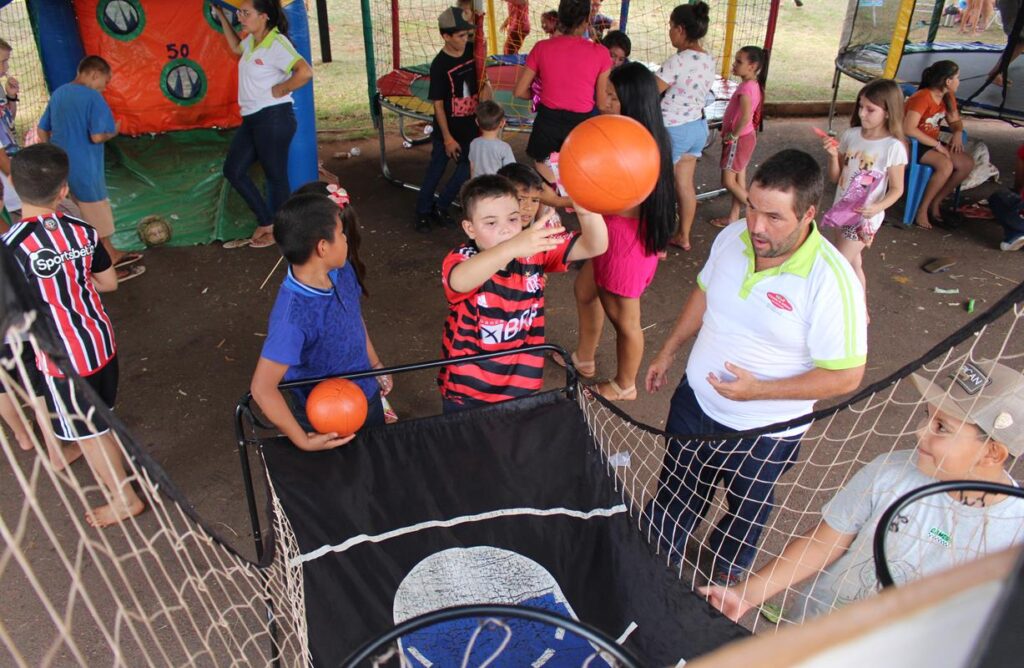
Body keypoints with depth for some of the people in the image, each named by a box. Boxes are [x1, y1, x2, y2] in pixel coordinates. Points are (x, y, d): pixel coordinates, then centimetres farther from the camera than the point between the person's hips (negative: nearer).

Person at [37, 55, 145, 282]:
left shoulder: (57, 94, 10)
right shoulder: (92, 97, -16)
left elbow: (43, 130, 16)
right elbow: (97, 136, -24)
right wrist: (113, 132, -3)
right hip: (83, 167, -9)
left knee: (86, 215, 21)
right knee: (97, 219, 5)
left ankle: (111, 254, 36)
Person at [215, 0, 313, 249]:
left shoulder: (277, 44, -15)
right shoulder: (251, 40, 11)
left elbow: (305, 72, -30)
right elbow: (236, 48, 36)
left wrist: (280, 90, -18)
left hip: (273, 118, -10)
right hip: (252, 118, 10)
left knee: (275, 175, 1)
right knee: (233, 170, 10)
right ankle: (266, 223, 18)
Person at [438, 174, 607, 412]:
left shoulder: (534, 251, -10)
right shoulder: (462, 259, -21)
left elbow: (594, 247, -19)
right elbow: (460, 282, -46)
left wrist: (588, 212, -42)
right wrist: (511, 248, -64)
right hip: (466, 388, -3)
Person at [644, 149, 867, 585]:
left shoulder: (831, 282, -29)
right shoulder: (733, 237, -12)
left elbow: (846, 376, -24)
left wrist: (758, 390, -27)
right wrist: (668, 352, 13)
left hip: (764, 430, -4)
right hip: (695, 399, 4)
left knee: (745, 512, 25)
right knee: (675, 493, 25)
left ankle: (726, 573, 55)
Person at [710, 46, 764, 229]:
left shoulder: (746, 87, -24)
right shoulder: (752, 84, 7)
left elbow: (745, 117, -32)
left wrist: (733, 136, -20)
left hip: (739, 139, -10)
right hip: (745, 137, 10)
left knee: (728, 182, -2)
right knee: (738, 180, 15)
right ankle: (733, 217, 25)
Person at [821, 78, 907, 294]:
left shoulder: (893, 147, -15)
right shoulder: (850, 135, -1)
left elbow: (897, 189, -9)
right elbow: (835, 177, 4)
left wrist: (878, 207, -26)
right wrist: (833, 155, -13)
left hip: (865, 216, -5)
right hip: (842, 211, 6)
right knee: (853, 264, 17)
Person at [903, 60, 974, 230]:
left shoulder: (948, 98, 6)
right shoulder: (922, 98, -21)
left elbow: (955, 121, 19)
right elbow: (909, 129, -31)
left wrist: (958, 133, -6)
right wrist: (937, 144, -27)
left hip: (932, 144, 9)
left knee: (967, 163, -7)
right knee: (946, 165, -31)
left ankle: (936, 203, 1)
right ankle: (922, 210, -19)